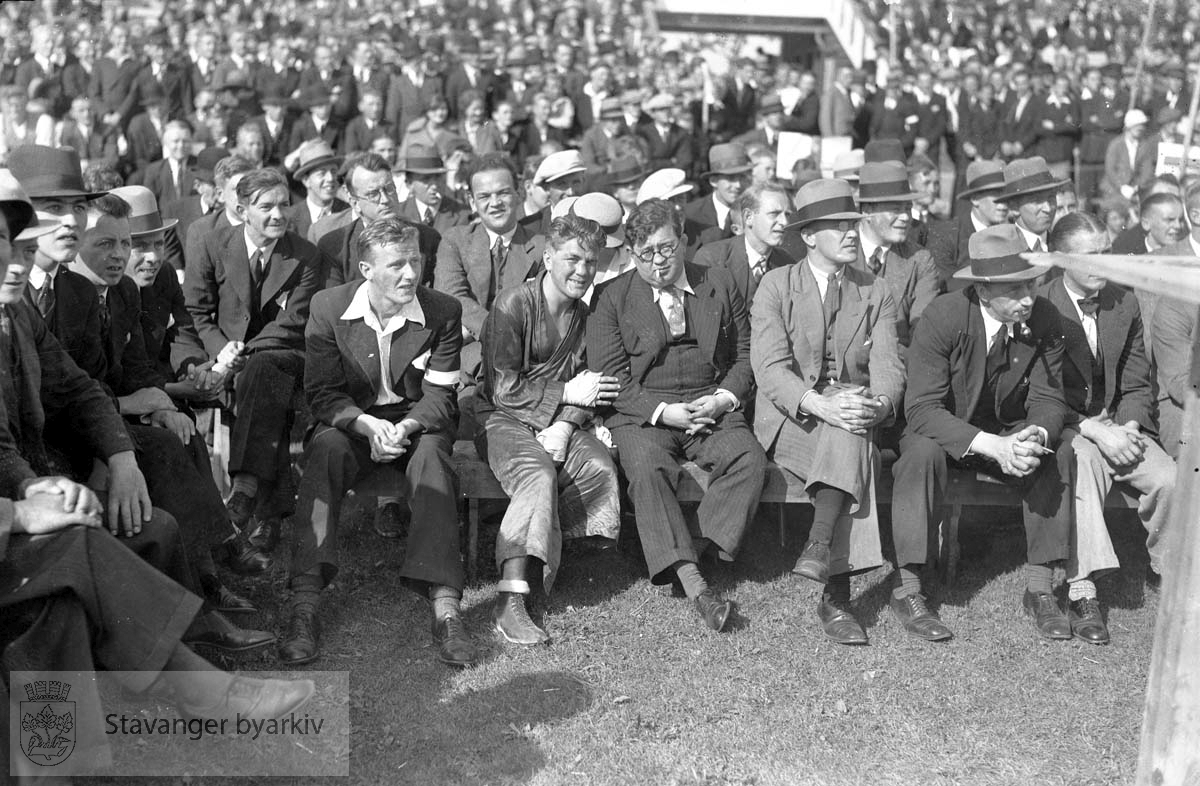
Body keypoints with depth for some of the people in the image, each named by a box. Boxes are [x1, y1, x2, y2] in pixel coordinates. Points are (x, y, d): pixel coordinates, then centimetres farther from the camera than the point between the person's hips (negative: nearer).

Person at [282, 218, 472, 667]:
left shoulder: (443, 312, -6)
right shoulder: (328, 306, -6)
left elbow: (439, 395, -5)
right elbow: (322, 392, -7)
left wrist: (405, 427, -26)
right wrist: (368, 425, -25)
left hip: (416, 422, 0)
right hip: (350, 420, 0)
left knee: (432, 457, -34)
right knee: (324, 452, -33)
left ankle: (445, 607, -42)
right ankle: (304, 605, -38)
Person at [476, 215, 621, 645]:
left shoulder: (589, 315, 8)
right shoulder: (513, 305, -10)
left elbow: (588, 388, 6)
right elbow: (503, 389, -12)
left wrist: (564, 426, -13)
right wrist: (568, 394, -10)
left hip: (561, 421, 5)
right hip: (503, 418, -5)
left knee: (601, 468, -25)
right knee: (539, 474, -33)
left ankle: (539, 556, -13)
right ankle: (509, 602, -35)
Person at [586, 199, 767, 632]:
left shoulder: (720, 285, 13)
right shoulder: (611, 297, 4)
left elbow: (744, 356, 14)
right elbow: (608, 375, -3)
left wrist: (724, 398, -6)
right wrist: (661, 411, -14)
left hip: (712, 406, 2)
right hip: (641, 413, -2)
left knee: (750, 458, -28)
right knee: (646, 467, -33)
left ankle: (699, 549, -23)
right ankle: (693, 584, -36)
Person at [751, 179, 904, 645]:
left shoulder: (876, 294, 11)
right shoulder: (776, 285, 1)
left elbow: (888, 368, -1)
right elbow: (769, 369, -12)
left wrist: (878, 405, -26)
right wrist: (820, 405, -30)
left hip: (852, 414, 3)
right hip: (788, 420, -3)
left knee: (851, 437, -34)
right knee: (853, 449, -33)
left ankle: (819, 548, -39)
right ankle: (837, 593, -35)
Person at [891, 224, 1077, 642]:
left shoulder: (1045, 320, -13)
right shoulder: (942, 317, -24)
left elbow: (1048, 399, -7)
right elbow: (922, 408, -28)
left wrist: (1036, 435, -32)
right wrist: (992, 446, -39)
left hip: (1010, 432, 3)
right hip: (943, 431, -3)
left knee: (1059, 452, -23)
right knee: (923, 453, -34)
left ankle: (1039, 587, -12)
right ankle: (907, 590, -24)